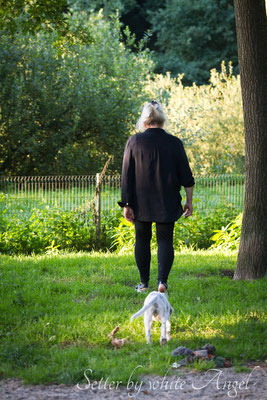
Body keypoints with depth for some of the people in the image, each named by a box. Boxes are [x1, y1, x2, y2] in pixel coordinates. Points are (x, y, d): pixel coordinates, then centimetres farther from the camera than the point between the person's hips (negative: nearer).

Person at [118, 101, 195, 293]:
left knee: (142, 240, 12)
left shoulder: (134, 141, -5)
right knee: (165, 240, 5)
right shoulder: (174, 143, -3)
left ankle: (144, 283, 15)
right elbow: (186, 176, 0)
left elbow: (127, 176, -5)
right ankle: (162, 280, -10)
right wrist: (189, 201, 9)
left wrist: (127, 204, -1)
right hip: (167, 204, 0)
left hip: (141, 203, 0)